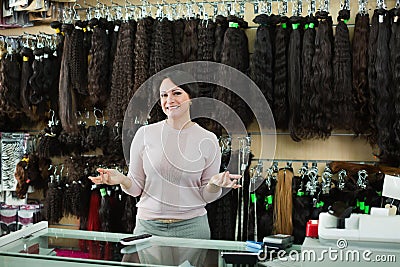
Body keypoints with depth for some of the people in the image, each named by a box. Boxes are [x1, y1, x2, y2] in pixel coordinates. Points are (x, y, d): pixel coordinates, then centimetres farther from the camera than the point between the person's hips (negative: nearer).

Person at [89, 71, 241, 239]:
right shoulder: (145, 134, -1)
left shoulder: (207, 140, -2)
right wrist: (121, 179, -15)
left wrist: (215, 185, -17)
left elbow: (206, 197, 4)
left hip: (192, 227, 0)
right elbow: (136, 188, 4)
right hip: (148, 226, 1)